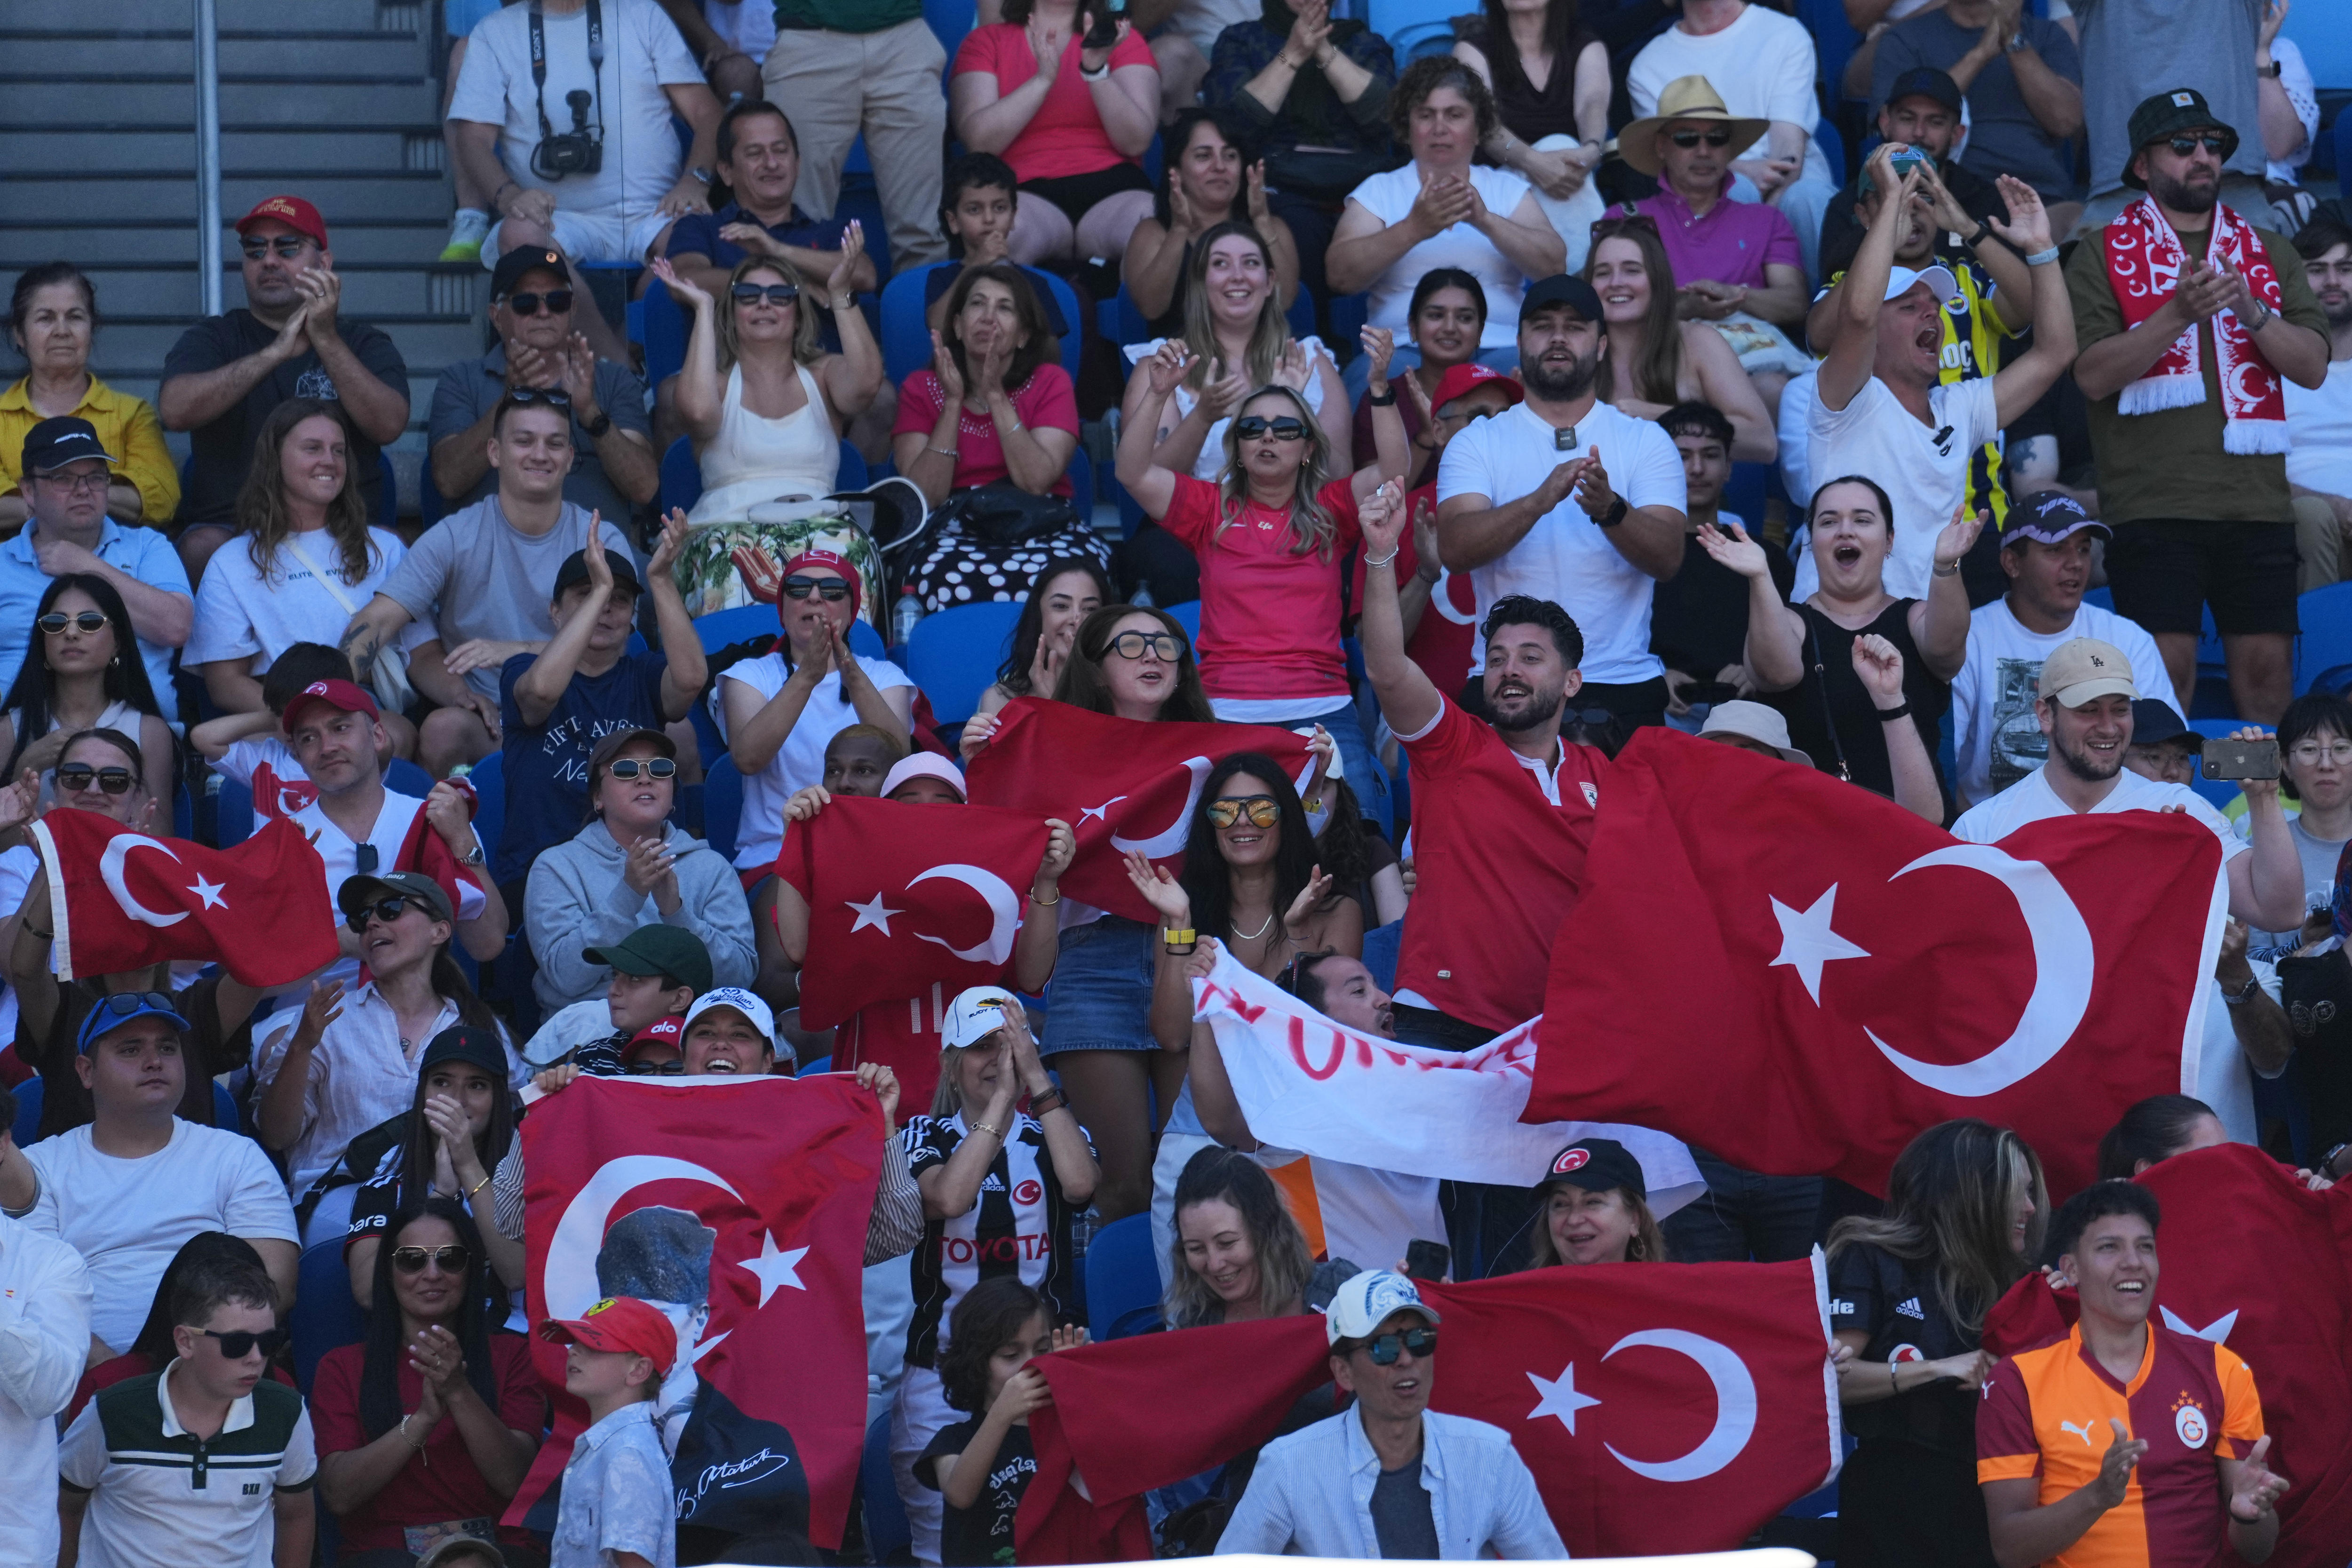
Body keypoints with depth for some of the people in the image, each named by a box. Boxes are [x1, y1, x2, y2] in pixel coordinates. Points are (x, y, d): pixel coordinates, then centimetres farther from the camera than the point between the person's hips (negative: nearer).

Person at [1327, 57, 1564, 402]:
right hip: (1403, 348, -1)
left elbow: (1554, 265, 1)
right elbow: (1340, 275, -2)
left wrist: (1486, 221, -15)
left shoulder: (1508, 189, 18)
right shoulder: (1379, 191, 15)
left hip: (1501, 348, 1)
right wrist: (1413, 228, -17)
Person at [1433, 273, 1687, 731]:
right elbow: (1455, 550, -8)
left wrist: (1611, 511, -23)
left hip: (1622, 683, 1)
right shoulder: (1476, 444, 9)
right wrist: (1541, 500, -23)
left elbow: (1667, 558, -3)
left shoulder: (1647, 442, 11)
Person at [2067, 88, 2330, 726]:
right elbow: (2093, 374, -7)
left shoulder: (2268, 253, 16)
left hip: (2258, 500, 3)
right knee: (2166, 669, -7)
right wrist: (2179, 314, -16)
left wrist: (2250, 310, -10)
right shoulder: (2105, 255, 6)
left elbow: (2313, 367, 7)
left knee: (2267, 666, 1)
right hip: (2154, 501, -3)